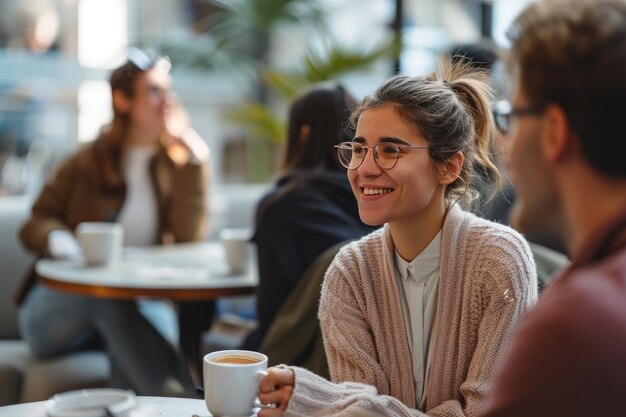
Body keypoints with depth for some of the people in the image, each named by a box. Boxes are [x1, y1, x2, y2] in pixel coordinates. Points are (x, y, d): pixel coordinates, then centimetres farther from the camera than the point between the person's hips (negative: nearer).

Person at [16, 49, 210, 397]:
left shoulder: (174, 163, 9)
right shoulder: (90, 160, 5)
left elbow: (187, 237, -5)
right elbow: (34, 224, 6)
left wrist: (194, 162, -9)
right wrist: (57, 238, -18)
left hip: (134, 304, 1)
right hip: (62, 304, -1)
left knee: (158, 316, -36)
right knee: (104, 290, -37)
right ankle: (180, 402, -44)